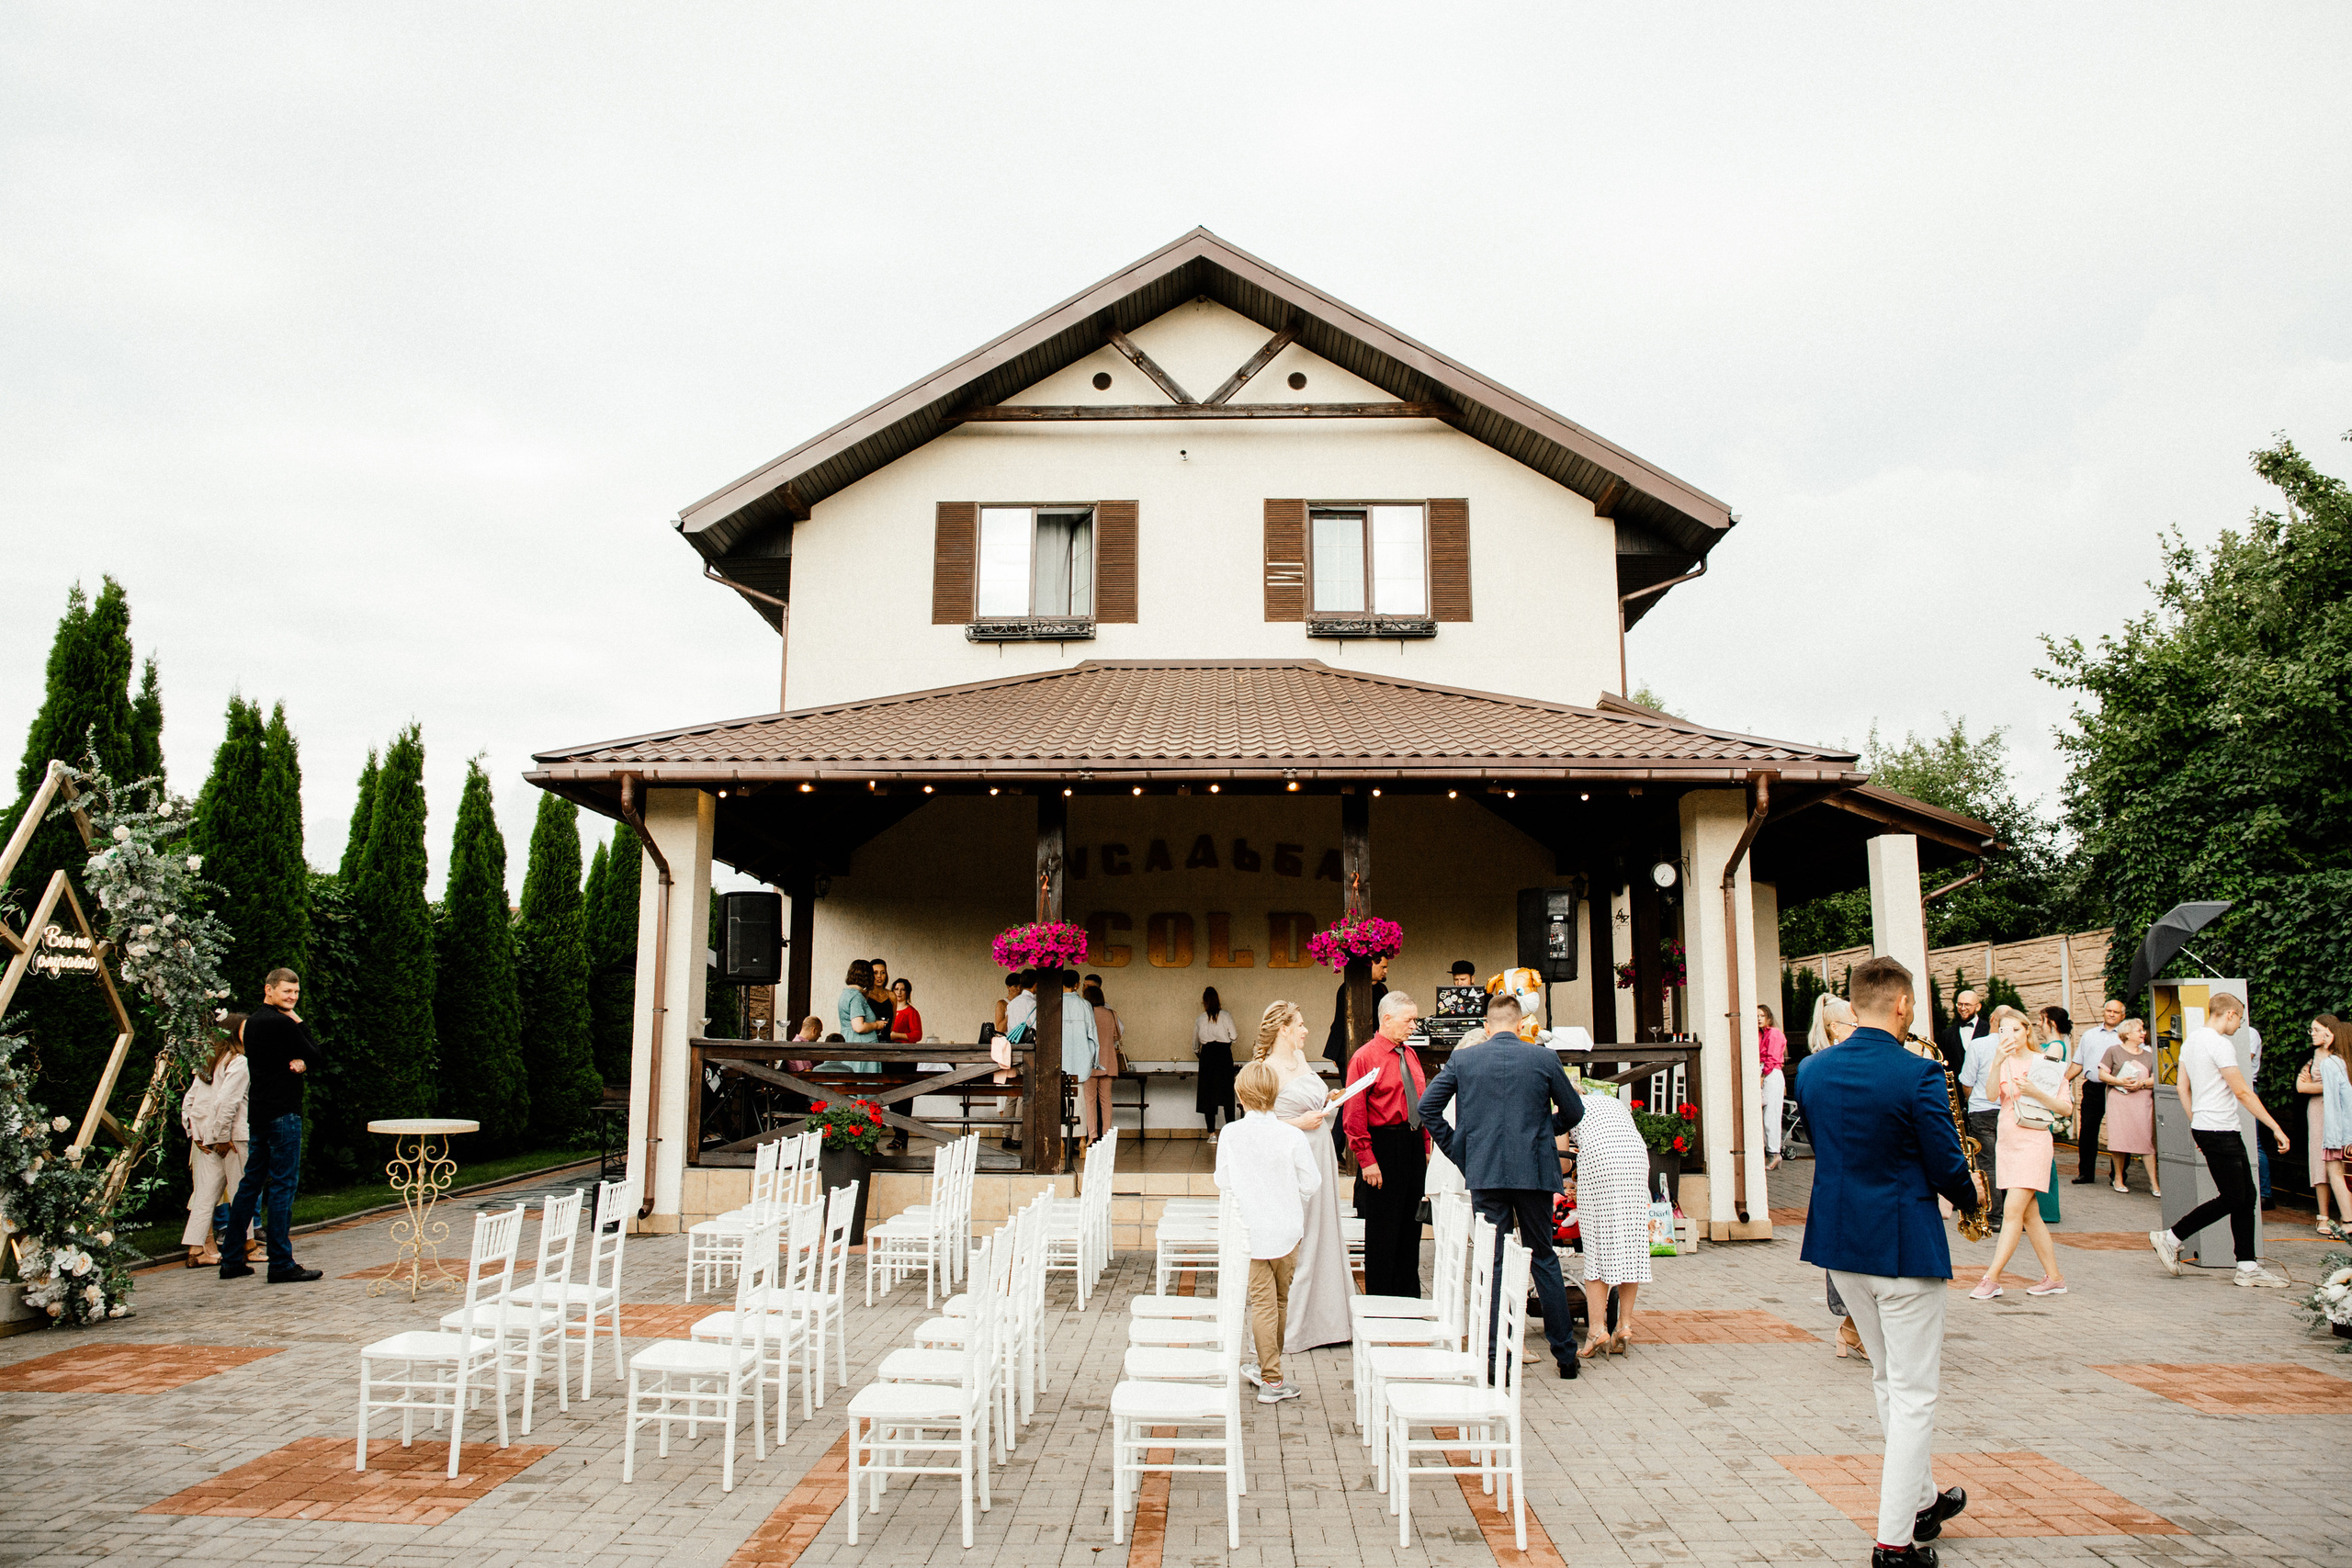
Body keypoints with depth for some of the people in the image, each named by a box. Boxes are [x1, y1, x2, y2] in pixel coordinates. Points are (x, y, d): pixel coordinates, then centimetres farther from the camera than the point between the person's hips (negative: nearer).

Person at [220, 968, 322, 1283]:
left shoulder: (253, 1021, 16)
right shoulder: (281, 1023, -15)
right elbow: (313, 1055, -7)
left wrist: (298, 1063, -7)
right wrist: (299, 1022, 0)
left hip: (259, 1112, 10)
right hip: (282, 1113, -10)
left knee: (251, 1183, 13)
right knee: (284, 1184, -6)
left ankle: (231, 1260, 18)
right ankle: (281, 1264, -3)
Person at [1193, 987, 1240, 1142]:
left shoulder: (1199, 1020, 8)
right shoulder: (1226, 1016, 1)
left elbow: (1195, 1044, 19)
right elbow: (1234, 1037, -1)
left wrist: (1198, 1055, 38)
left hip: (1207, 1054, 1)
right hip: (1224, 1054, -1)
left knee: (1208, 1094, 5)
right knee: (1227, 1093, 3)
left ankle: (1212, 1134, 3)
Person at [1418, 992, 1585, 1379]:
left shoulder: (1462, 1059, 0)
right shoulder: (1544, 1058, -1)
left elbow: (1426, 1108, 1)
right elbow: (1574, 1112, 8)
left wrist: (1457, 1148, 8)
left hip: (1484, 1171, 0)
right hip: (1535, 1170, 0)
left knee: (1492, 1263, 5)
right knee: (1544, 1257, 13)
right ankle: (1565, 1354, 19)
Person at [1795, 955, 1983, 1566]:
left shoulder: (1811, 1071, -1)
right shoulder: (1919, 1076, -19)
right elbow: (1947, 1166, -12)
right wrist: (1971, 1195, 8)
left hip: (1839, 1242, 6)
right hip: (1905, 1246, -6)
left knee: (1889, 1380, 23)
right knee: (1913, 1394, 5)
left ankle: (1921, 1500, 37)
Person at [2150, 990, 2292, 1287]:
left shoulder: (2190, 1042, 14)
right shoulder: (2220, 1045, -15)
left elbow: (2182, 1087, 18)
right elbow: (2242, 1093, -16)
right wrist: (2276, 1128, -11)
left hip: (2205, 1128, 10)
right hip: (2221, 1132, -10)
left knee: (2245, 1196, 9)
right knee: (2232, 1199, -4)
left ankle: (2248, 1267, 9)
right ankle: (2170, 1239, 1)